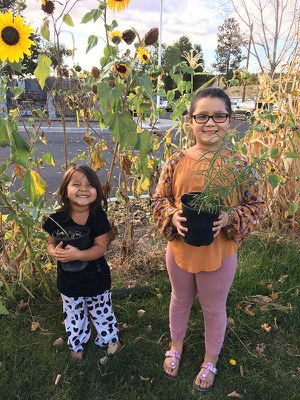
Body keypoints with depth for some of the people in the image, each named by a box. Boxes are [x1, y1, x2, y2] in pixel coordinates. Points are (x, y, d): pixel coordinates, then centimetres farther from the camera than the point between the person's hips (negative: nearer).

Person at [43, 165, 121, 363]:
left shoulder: (99, 216, -20)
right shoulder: (57, 219, -17)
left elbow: (100, 248, -22)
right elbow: (51, 243, -4)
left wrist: (78, 254, -36)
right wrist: (55, 252, -26)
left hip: (97, 278, -1)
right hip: (69, 281, 1)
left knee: (103, 313, 23)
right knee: (74, 317, 25)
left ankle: (109, 338, 51)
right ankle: (76, 344, 53)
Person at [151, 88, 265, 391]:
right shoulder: (176, 162, -10)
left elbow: (255, 205, -4)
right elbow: (158, 199, 0)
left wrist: (230, 218, -23)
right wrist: (173, 216, -21)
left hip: (219, 254, -1)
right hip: (180, 249, 2)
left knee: (214, 309, 20)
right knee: (180, 300, 25)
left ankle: (210, 361, 49)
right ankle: (176, 347, 55)